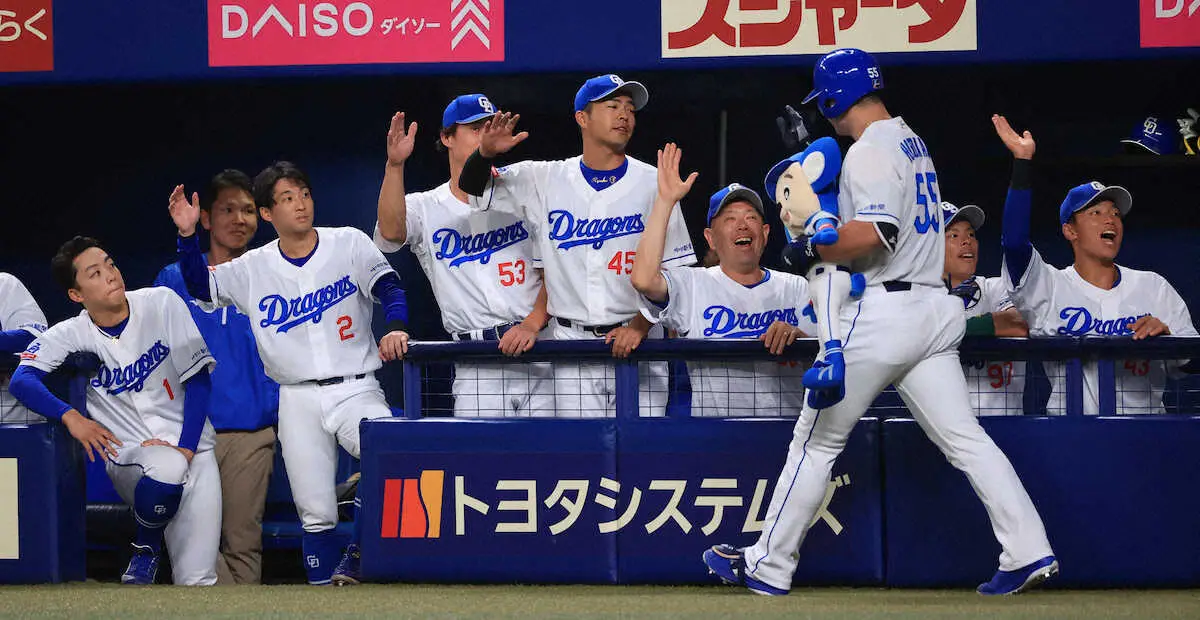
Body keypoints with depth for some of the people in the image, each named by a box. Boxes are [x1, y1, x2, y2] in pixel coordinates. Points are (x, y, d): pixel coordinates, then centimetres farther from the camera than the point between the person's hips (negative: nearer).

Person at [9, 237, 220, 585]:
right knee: (166, 468, -38)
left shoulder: (162, 304, -2)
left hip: (192, 449, 0)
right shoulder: (71, 335, -2)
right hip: (129, 457, 0)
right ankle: (145, 552, -8)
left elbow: (198, 379, -3)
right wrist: (70, 416, -33)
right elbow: (22, 380, -17)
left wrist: (185, 447, -14)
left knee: (197, 583, -16)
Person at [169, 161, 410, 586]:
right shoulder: (253, 268, 7)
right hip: (298, 402, 2)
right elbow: (199, 286, 6)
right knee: (315, 513, -1)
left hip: (355, 390, -1)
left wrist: (395, 328, -22)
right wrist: (187, 236, -9)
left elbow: (390, 289, -3)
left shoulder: (349, 244, 3)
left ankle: (355, 558, -14)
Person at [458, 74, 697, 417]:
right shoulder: (546, 180, 8)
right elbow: (472, 186, 10)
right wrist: (485, 153, -13)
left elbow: (672, 271, 1)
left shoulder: (653, 184, 4)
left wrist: (640, 325, -14)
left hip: (636, 344, -1)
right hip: (570, 341, 1)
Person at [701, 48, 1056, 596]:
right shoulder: (912, 143, 18)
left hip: (881, 314, -8)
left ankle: (768, 566, 10)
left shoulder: (869, 151, -12)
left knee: (815, 443, 3)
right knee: (964, 438, 3)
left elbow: (871, 235, -24)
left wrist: (812, 246, -10)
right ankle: (1029, 552, -9)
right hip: (933, 309, 9)